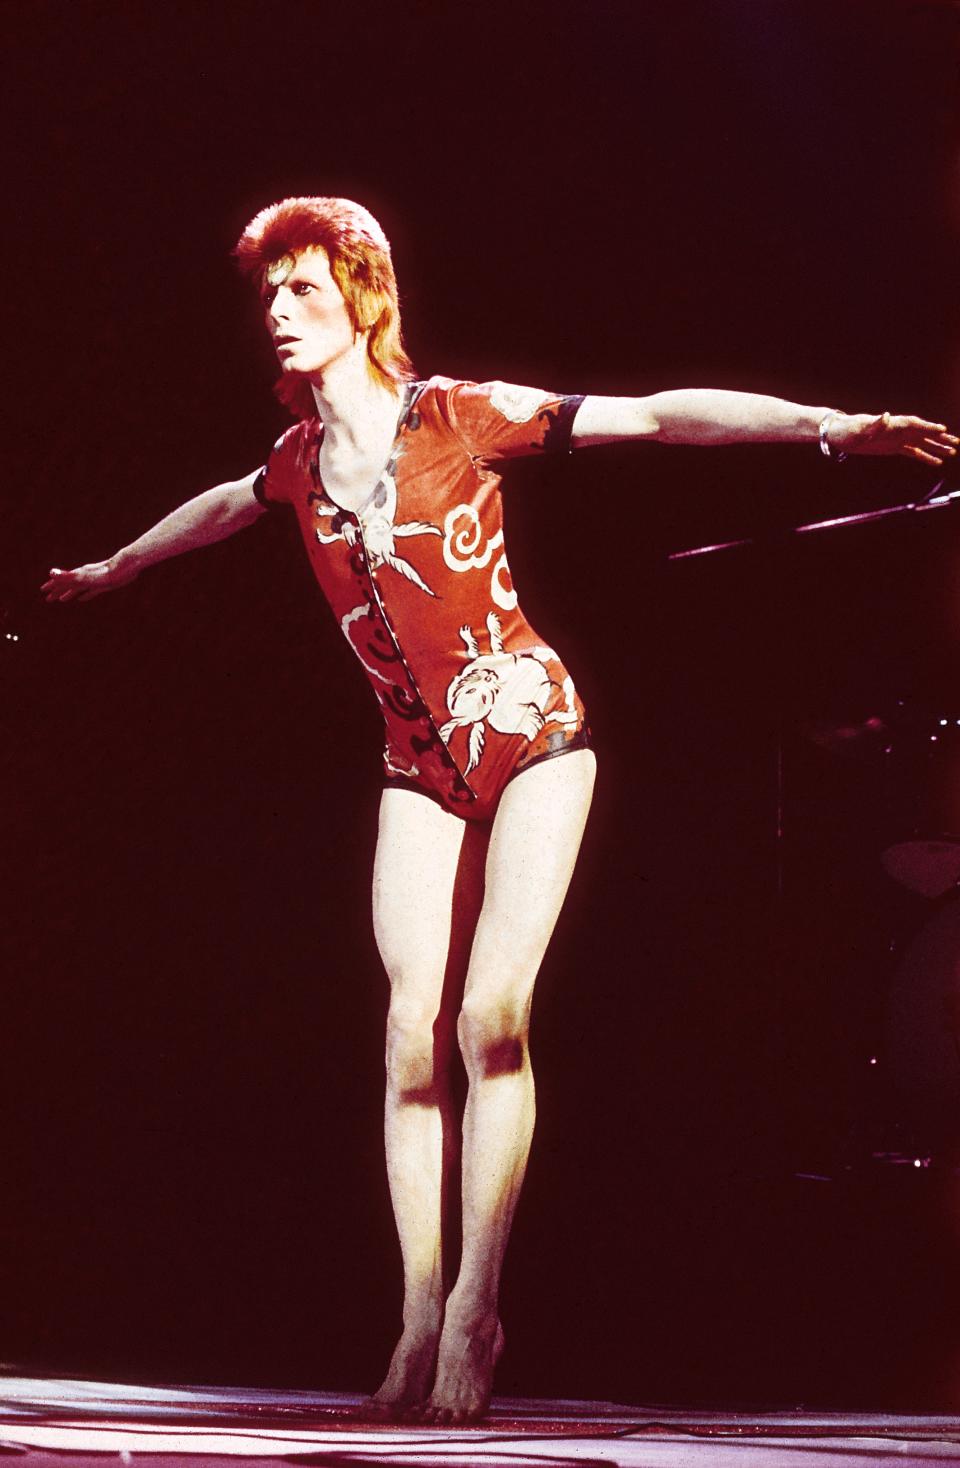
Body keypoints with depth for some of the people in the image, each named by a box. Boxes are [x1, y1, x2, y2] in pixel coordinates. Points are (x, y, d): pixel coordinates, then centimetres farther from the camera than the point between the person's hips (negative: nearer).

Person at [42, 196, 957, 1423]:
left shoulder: (458, 416, -12)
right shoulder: (298, 463, 4)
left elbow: (659, 417, -16)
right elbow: (222, 507, 28)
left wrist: (830, 425, -25)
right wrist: (112, 569, 45)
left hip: (530, 734, -4)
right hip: (421, 765, 4)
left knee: (492, 1017, -17)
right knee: (413, 1031, -6)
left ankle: (475, 1313, -11)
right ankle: (420, 1321, 0)